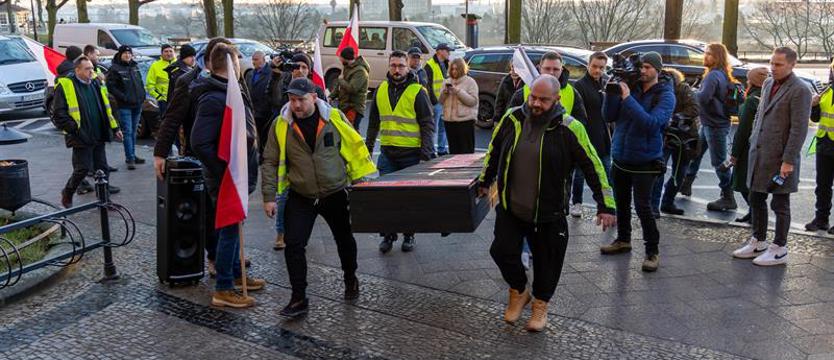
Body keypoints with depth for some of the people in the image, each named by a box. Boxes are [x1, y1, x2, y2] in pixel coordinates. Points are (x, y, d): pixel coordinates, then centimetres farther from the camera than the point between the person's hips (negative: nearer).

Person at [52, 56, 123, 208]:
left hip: (98, 137, 6)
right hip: (81, 138, -6)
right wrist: (74, 128, -15)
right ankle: (67, 194, 20)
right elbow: (58, 114, -9)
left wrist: (115, 128, 17)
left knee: (102, 168, 8)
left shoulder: (96, 84, 13)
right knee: (83, 168, -4)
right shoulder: (65, 86, -7)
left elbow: (106, 109, 21)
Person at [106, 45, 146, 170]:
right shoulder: (115, 69, -6)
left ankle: (132, 156, 23)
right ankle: (130, 159, -8)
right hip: (124, 106, -6)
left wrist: (142, 95, 7)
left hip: (137, 104, 7)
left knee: (133, 132, 14)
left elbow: (140, 83, 22)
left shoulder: (135, 66, 14)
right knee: (128, 132, -8)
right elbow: (110, 86, -11)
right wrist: (123, 97, -16)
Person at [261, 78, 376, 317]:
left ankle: (350, 279, 43)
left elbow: (355, 148, 2)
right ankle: (299, 299, 6)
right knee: (293, 245, -8)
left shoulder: (335, 118, -8)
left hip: (336, 194, 0)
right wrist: (269, 197, -5)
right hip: (301, 198, 0)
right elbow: (270, 162, 0)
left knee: (345, 240, 16)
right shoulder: (280, 126, -6)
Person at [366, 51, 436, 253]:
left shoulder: (417, 92, -4)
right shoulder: (381, 90, 9)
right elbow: (374, 122, 19)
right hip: (387, 152, 3)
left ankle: (409, 235, 20)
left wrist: (426, 153, -12)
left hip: (411, 154, -3)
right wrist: (368, 146, 17)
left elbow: (428, 124, -5)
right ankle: (388, 235, 14)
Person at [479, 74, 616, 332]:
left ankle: (540, 303, 35)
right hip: (510, 207, 3)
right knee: (502, 251, 3)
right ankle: (518, 293, 31)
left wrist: (605, 205, -10)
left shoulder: (569, 128, -16)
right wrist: (485, 181, 22)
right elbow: (494, 151, 13)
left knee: (546, 261, 9)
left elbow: (593, 167, -10)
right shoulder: (512, 119, -5)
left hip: (548, 213, -3)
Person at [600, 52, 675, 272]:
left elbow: (652, 123, -25)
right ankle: (623, 240, 38)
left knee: (642, 206, -7)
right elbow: (609, 116, 0)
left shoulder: (665, 95, -9)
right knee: (621, 202, 18)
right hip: (620, 157, 5)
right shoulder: (629, 87, 2)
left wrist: (628, 99, -27)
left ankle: (652, 252, 7)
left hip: (645, 161, -5)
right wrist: (612, 93, -15)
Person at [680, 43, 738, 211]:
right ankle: (686, 184, 33)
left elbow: (703, 98, -30)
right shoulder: (722, 75, 12)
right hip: (709, 123, 10)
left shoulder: (713, 75, -19)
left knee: (719, 161, -3)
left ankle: (728, 198, 4)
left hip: (715, 125, -10)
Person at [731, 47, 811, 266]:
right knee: (756, 199, 15)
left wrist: (789, 161, -18)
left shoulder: (800, 91, -13)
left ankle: (779, 249, 16)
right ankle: (758, 242, 29)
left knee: (780, 204, 4)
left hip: (780, 157, -7)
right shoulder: (768, 84, 11)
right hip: (758, 153, 7)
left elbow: (799, 129, -16)